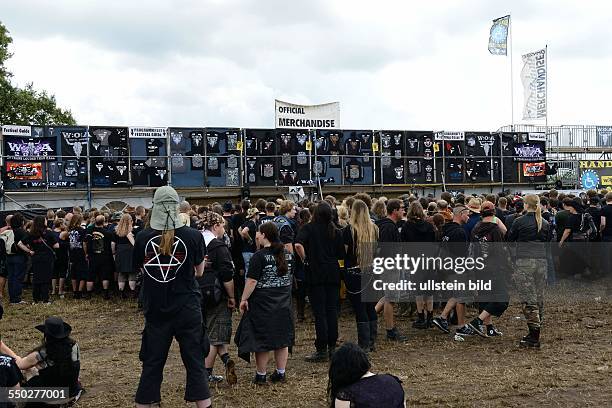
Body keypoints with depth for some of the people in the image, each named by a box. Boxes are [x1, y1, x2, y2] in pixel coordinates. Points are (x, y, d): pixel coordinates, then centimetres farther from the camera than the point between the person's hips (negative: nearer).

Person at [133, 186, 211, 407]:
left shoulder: (142, 237, -7)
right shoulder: (193, 236, -11)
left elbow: (140, 269, 9)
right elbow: (199, 272, 2)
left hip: (155, 309, 2)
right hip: (188, 308, -1)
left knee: (152, 363, 14)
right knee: (195, 363, 6)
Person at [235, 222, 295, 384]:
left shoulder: (259, 256, -16)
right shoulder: (288, 255, 4)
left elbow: (252, 281, -18)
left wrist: (244, 299, -9)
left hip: (263, 303, -6)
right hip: (283, 303, 6)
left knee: (261, 339, 4)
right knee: (282, 338, 13)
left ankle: (261, 375, 11)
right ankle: (281, 373, 20)